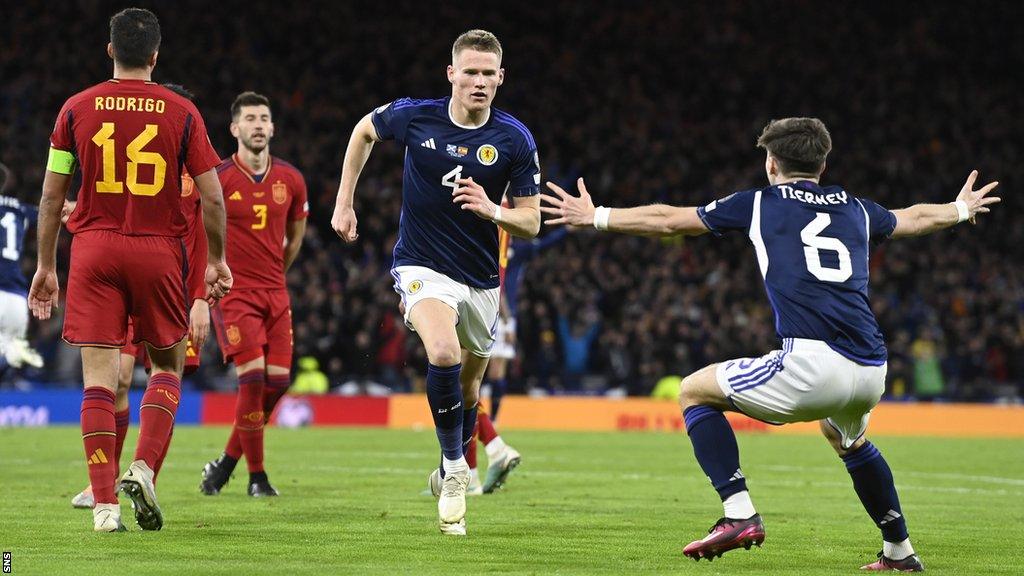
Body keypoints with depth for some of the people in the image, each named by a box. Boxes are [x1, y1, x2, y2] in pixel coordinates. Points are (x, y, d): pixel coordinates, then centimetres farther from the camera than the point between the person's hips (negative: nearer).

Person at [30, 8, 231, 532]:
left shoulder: (77, 108, 3)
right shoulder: (181, 111, 0)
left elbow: (51, 196, 5)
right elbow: (212, 197, 0)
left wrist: (45, 266, 13)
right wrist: (217, 261, 13)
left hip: (94, 251, 1)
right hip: (158, 252, 0)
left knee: (99, 378, 0)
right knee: (167, 366, 16)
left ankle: (104, 503, -6)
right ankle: (143, 468, -5)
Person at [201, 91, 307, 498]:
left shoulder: (291, 180, 5)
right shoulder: (217, 179, -8)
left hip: (274, 293, 5)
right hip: (233, 293, -5)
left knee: (278, 380, -3)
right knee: (253, 377, -14)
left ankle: (227, 462, 15)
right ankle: (256, 476, -3)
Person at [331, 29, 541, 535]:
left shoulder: (515, 139, -10)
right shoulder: (414, 116, -11)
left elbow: (531, 222, -5)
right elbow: (364, 131, 11)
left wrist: (492, 210, -26)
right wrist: (344, 203, 10)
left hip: (480, 277, 3)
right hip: (422, 264, -3)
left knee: (466, 388, 14)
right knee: (444, 353, -30)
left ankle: (452, 469, 42)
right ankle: (454, 469, -13)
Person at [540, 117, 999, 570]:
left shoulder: (759, 203, 13)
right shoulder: (855, 208, 24)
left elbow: (668, 221, 19)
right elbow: (916, 219, 44)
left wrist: (595, 217, 33)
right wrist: (962, 209, 66)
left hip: (812, 364, -6)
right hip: (871, 372, 6)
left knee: (694, 392, 13)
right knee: (848, 439, 38)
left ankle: (739, 515, -2)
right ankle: (899, 552, 39)